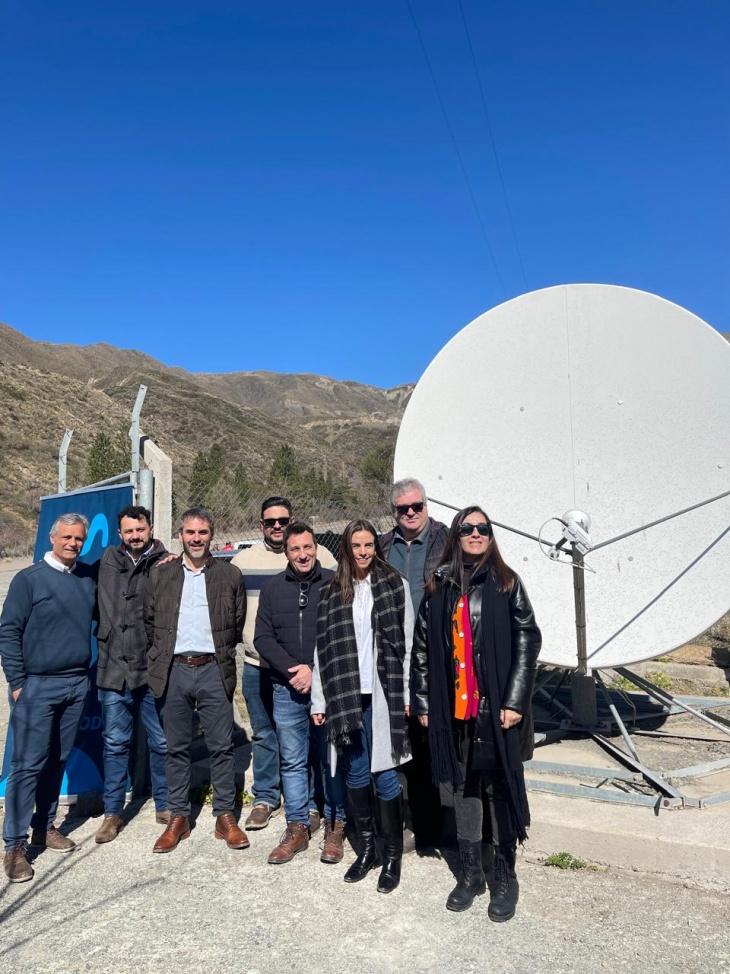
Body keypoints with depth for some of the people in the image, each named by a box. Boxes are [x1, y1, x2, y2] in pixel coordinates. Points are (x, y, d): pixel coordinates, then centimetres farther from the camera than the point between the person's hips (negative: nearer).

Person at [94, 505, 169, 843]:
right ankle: (112, 813, 28)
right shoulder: (110, 559, 7)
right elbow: (106, 609, 9)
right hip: (115, 668, 2)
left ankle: (164, 806, 29)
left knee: (162, 743, 10)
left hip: (154, 669, -2)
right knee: (115, 743, 13)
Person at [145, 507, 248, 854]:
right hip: (174, 671, 2)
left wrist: (222, 657, 6)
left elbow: (238, 624, 7)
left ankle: (225, 817, 17)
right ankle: (178, 818, 23)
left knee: (221, 747, 4)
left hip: (213, 670, -1)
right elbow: (149, 622, 12)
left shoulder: (230, 575, 3)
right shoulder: (160, 575, 7)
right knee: (177, 748, 11)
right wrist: (160, 658, 8)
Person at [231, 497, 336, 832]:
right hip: (257, 663, 3)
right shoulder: (243, 560, 6)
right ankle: (264, 798, 30)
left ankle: (309, 802, 22)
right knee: (263, 735, 14)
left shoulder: (319, 556, -2)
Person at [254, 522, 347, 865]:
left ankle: (334, 827, 23)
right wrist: (292, 670, -10)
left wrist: (315, 671, -12)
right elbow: (263, 638, 3)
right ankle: (297, 829, 25)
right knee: (292, 762, 11)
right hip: (287, 689, 3)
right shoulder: (272, 588, 6)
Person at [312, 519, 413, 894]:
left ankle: (393, 854, 21)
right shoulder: (332, 591, 7)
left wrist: (407, 693, -5)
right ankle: (366, 848, 29)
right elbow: (322, 647, 5)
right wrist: (319, 700, 2)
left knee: (385, 774, 2)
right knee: (356, 774, 11)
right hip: (345, 695, 3)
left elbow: (406, 640, -1)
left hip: (383, 694, -2)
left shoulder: (393, 583, 1)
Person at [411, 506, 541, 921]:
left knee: (501, 790, 7)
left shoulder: (506, 583, -3)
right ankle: (471, 874, 30)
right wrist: (423, 701, 4)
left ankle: (505, 878, 25)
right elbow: (423, 646, 6)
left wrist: (515, 701, -11)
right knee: (463, 789, 13)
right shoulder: (439, 587, 5)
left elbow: (528, 641, -6)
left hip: (496, 709, -3)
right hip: (454, 709, 3)